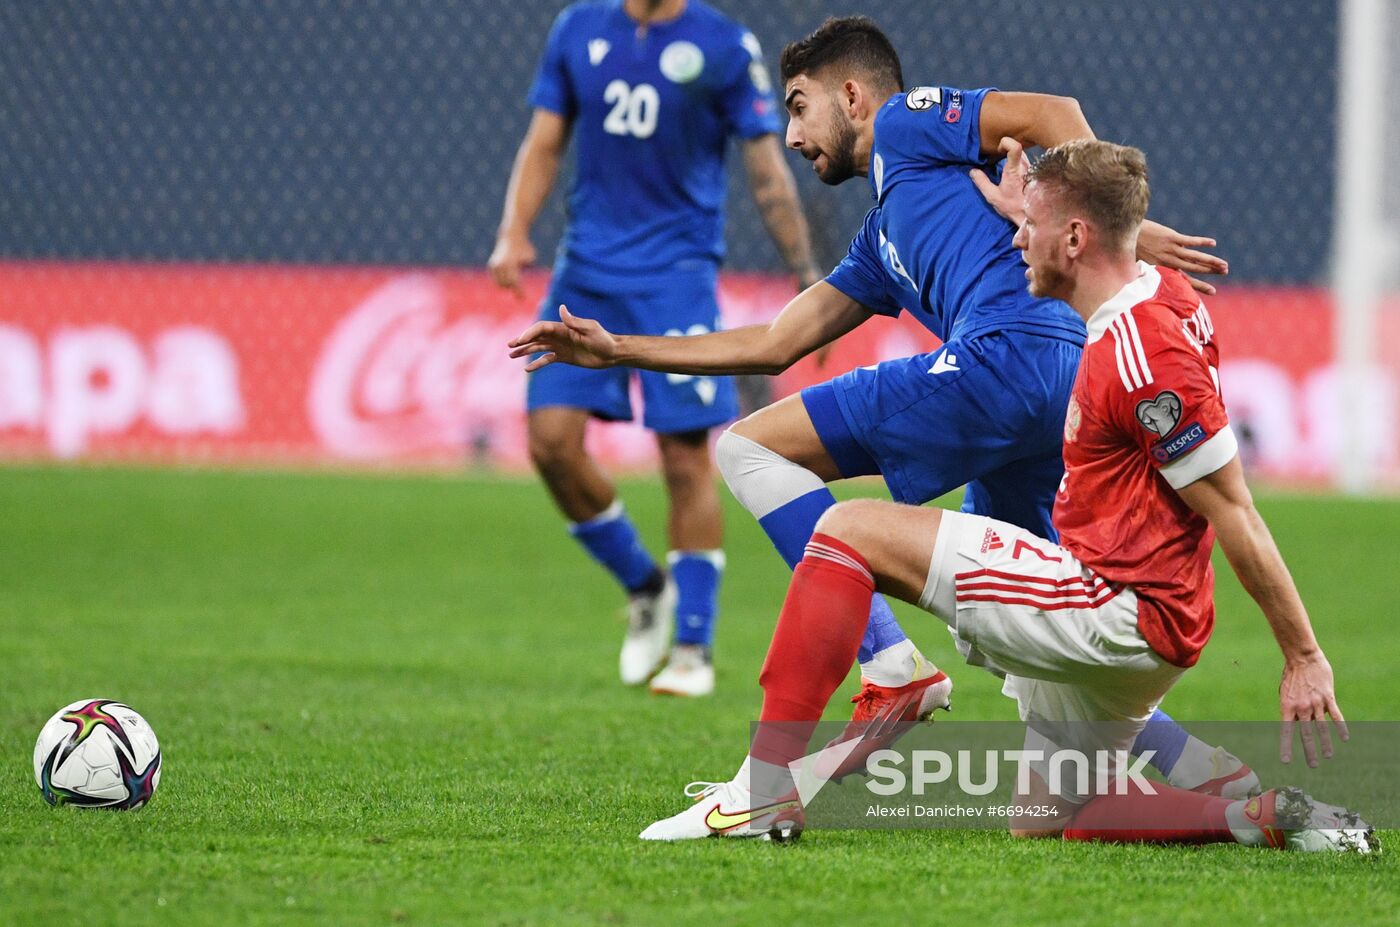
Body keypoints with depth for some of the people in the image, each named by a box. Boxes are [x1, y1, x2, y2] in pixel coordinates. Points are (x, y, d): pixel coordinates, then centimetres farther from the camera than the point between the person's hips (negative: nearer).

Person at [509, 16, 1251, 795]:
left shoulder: (905, 123, 11)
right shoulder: (883, 240, 35)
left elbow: (1053, 113, -3)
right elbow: (774, 345, 37)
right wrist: (617, 350, 39)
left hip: (1008, 352, -9)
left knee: (749, 447, -4)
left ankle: (892, 667, -14)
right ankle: (1194, 766, 10)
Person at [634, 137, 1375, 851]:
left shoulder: (1142, 356, -21)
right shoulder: (1162, 292, 8)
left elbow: (1234, 514, -20)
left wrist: (1304, 656, -19)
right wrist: (1026, 214, 32)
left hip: (1119, 613, -11)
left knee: (853, 530, -11)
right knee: (1043, 824, 21)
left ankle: (765, 787, -15)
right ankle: (1265, 817, 7)